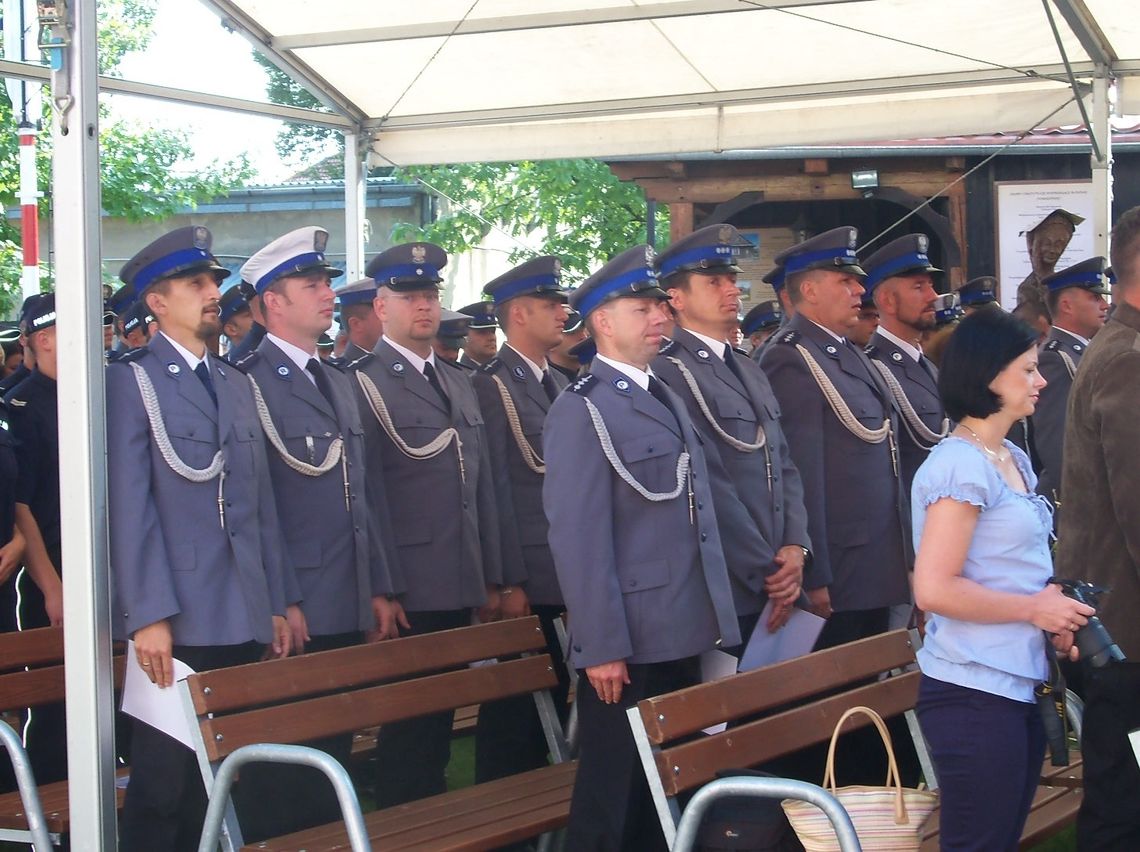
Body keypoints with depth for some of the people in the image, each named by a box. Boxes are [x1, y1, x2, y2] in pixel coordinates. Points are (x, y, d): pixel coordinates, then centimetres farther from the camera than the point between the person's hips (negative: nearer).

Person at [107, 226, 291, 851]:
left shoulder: (236, 386, 18)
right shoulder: (131, 381, -3)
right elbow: (130, 506, -10)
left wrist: (275, 605, 12)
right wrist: (148, 615, -17)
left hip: (242, 620, 6)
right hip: (174, 622, -6)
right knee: (161, 782, -2)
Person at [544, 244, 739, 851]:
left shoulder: (667, 400, 17)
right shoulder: (582, 410, -10)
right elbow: (578, 539, -16)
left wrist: (710, 625, 15)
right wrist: (601, 647, -20)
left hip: (682, 639, 8)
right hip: (627, 646, -8)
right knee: (614, 793, 1)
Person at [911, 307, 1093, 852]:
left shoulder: (1014, 460, 14)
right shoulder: (960, 465, -15)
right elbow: (934, 589, -21)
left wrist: (1054, 616, 6)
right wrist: (1033, 608, -13)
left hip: (1019, 685, 9)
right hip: (975, 695, -9)